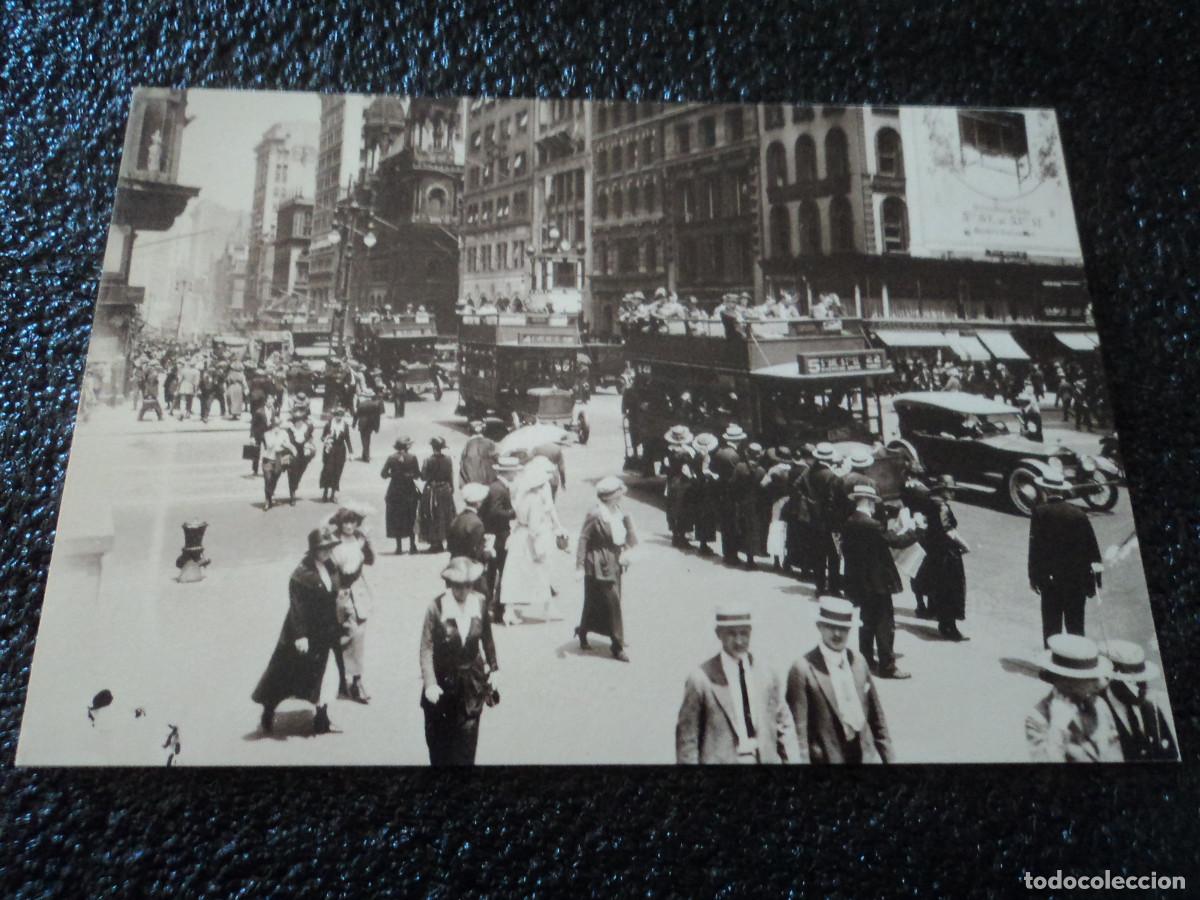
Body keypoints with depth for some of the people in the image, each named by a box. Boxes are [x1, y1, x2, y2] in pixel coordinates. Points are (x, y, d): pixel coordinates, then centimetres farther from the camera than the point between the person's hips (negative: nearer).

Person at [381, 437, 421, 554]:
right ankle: (412, 545, 8)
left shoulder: (391, 458, -5)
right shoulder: (412, 458, -7)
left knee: (396, 519, 8)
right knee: (411, 518, 10)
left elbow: (383, 474, -4)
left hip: (395, 490, 0)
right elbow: (418, 475, -4)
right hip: (409, 489, 0)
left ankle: (399, 546, 5)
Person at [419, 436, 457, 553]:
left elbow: (423, 477, -10)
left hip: (431, 490, -3)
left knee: (433, 517, 5)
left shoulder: (428, 460, -14)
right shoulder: (448, 459, -5)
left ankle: (436, 542, 4)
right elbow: (451, 477, 1)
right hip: (445, 490, 3)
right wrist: (451, 489, 12)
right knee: (446, 516, 14)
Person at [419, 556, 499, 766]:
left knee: (467, 741, 4)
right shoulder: (436, 607, -18)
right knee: (438, 740, 11)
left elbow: (487, 639, 5)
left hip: (472, 680, 2)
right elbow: (426, 648, -15)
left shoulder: (480, 603, -8)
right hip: (443, 680, -2)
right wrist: (429, 683, -21)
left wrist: (492, 669, 9)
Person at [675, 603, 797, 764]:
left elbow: (783, 724, 11)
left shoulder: (767, 674, 6)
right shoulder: (701, 678, -6)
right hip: (720, 759, -4)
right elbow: (687, 737, -3)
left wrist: (792, 761, 3)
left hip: (765, 759, 4)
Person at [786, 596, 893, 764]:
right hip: (828, 758, -5)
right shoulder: (803, 669, -12)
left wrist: (887, 757, 11)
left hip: (867, 755, 5)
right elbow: (799, 730, -13)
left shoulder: (859, 662, 6)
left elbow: (876, 717, 11)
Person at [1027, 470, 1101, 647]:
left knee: (1052, 626, 3)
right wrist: (1093, 581, 10)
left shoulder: (1040, 511, -6)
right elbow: (1093, 548, 4)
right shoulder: (1079, 513, 3)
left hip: (1051, 578, -3)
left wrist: (1033, 576, -4)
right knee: (1075, 626, 11)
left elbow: (1035, 545, -10)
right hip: (1077, 579, 3)